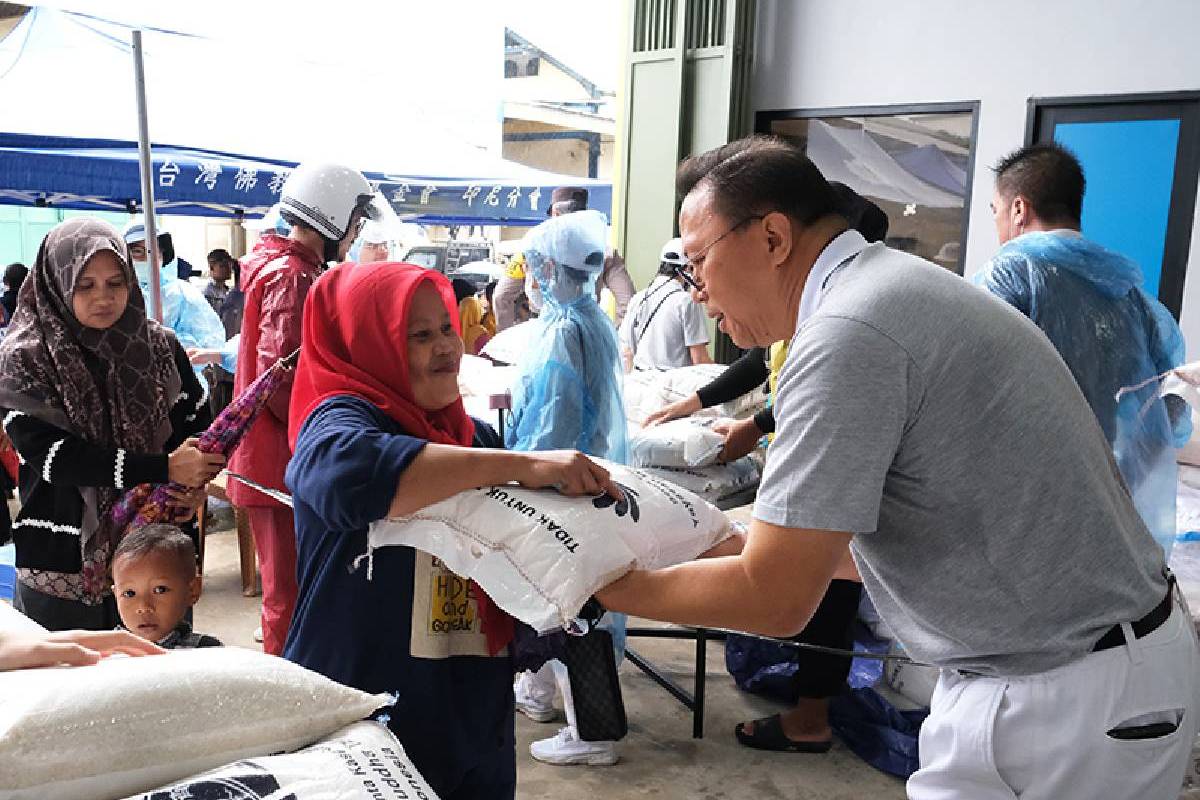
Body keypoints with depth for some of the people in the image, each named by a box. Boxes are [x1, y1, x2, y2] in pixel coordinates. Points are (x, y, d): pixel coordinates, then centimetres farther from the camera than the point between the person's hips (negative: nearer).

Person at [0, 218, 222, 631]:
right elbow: (50, 454, -15)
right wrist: (165, 468, -24)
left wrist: (195, 477, -16)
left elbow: (198, 421, 7)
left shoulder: (159, 346, 2)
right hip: (63, 561, -2)